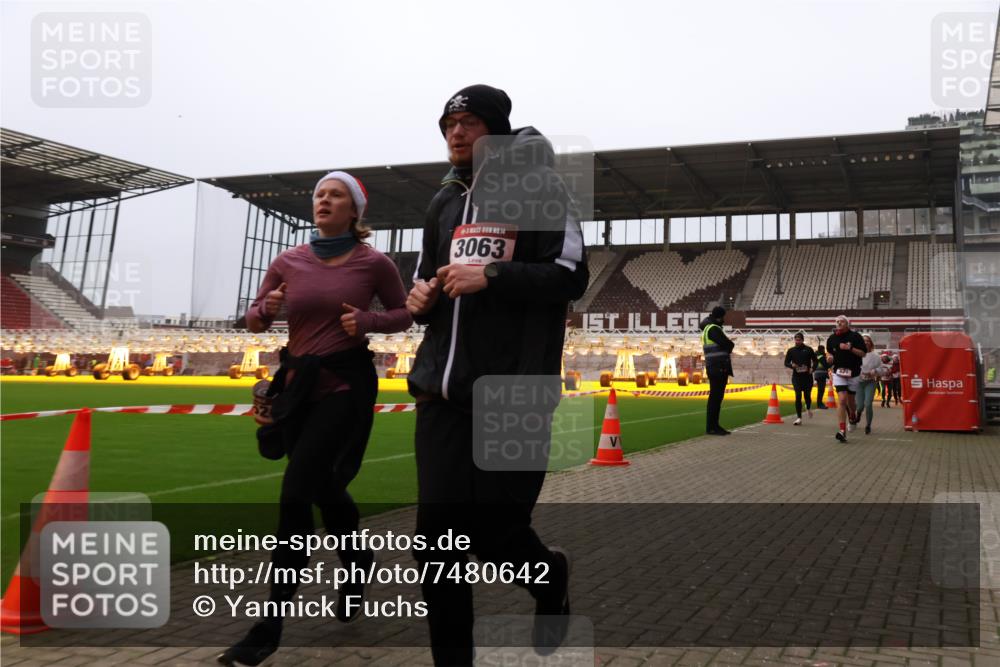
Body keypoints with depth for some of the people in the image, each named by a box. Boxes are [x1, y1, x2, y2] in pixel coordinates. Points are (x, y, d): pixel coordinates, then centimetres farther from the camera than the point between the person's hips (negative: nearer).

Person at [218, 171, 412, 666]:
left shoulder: (373, 263, -4)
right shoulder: (288, 262, 4)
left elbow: (405, 314, 7)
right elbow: (254, 321, 11)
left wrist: (368, 320, -12)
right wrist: (266, 307, -12)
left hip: (346, 383, -5)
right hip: (298, 381, 5)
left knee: (295, 493, -15)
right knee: (324, 489, 15)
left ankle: (270, 627, -4)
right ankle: (357, 565, 45)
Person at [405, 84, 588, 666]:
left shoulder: (538, 188, 0)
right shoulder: (444, 203, 19)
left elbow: (571, 277, -8)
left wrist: (491, 275, -18)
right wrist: (421, 299, 5)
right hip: (442, 392, 6)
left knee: (496, 535, -2)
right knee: (439, 537, 3)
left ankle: (552, 575, 33)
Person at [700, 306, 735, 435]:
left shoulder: (709, 328, 21)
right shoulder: (713, 328, -12)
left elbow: (724, 344, 18)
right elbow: (728, 344, -17)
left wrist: (727, 345, -2)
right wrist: (731, 344, 4)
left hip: (719, 368, 10)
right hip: (717, 367, -10)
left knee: (717, 397, 12)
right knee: (715, 397, -8)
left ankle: (714, 425, 16)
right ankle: (711, 427, -6)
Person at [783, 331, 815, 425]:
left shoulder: (808, 349, 2)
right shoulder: (791, 350, 5)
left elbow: (815, 361, 8)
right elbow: (786, 363, 8)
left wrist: (812, 368, -10)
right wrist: (792, 365, -14)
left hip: (807, 376, 0)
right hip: (796, 376, 0)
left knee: (807, 395, 5)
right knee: (798, 396, -9)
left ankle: (808, 408, 41)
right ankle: (799, 418, -5)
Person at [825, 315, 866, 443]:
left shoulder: (855, 336, -3)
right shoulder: (832, 338, 5)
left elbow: (863, 353, -5)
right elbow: (829, 352, 20)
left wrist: (850, 348, -18)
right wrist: (829, 357, -2)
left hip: (853, 372, 0)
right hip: (838, 371, 0)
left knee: (850, 401, 12)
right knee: (842, 400, -14)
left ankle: (853, 418, 48)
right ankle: (842, 431, -16)